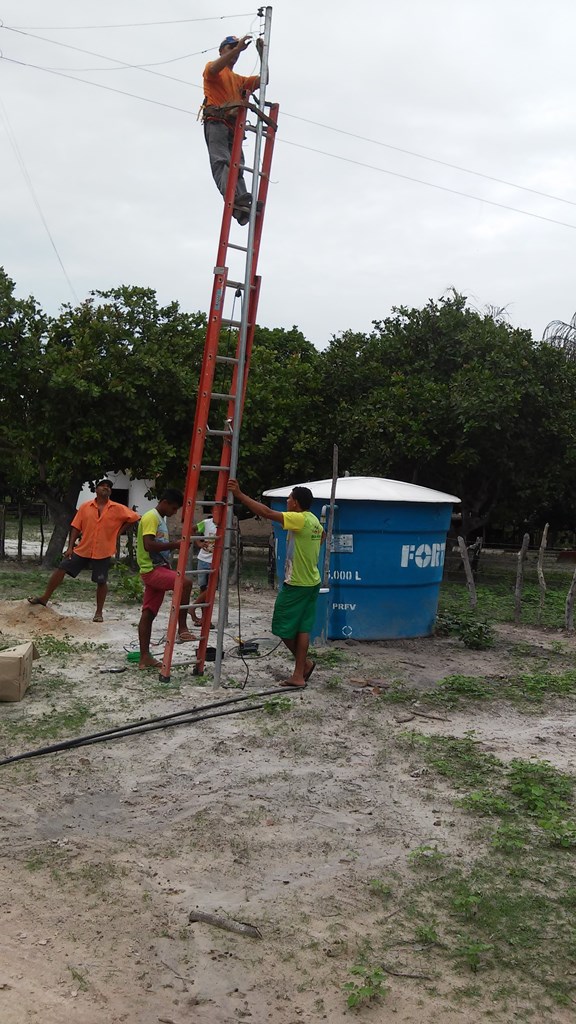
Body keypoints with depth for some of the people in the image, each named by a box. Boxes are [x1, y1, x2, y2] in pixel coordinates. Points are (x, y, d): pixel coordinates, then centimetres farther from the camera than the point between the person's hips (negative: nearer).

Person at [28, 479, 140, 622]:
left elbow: (135, 518, 0)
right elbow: (76, 527, 4)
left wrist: (119, 530, -2)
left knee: (101, 582, 4)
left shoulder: (118, 509, -4)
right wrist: (70, 547, -2)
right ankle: (45, 598, 14)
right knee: (61, 569, 0)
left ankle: (99, 612, 18)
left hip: (103, 552, -2)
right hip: (82, 549, 2)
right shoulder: (85, 507, 1)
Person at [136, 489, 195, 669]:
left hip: (158, 568, 10)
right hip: (152, 569, -10)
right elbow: (148, 545, -24)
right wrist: (174, 544, -20)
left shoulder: (161, 519, 19)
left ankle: (144, 657, 9)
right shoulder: (150, 517, -12)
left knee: (149, 613, 8)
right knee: (186, 582, -25)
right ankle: (182, 629, -19)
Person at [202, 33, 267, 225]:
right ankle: (234, 198, -47)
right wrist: (237, 48, -9)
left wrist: (262, 55, 15)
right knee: (221, 161, -26)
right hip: (216, 122, -6)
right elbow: (213, 69, -7)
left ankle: (240, 203, -30)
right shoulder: (212, 69, 20)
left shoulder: (240, 80, 38)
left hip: (234, 127, 7)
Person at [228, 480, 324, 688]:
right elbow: (322, 535, 30)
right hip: (312, 583, 8)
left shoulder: (299, 520, -19)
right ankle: (299, 674, 12)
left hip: (296, 584, -8)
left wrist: (240, 495, -25)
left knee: (283, 627, 4)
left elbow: (267, 512, -26)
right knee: (302, 628, 9)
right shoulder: (314, 521, 7)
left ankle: (304, 663, 17)